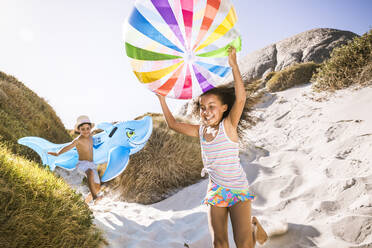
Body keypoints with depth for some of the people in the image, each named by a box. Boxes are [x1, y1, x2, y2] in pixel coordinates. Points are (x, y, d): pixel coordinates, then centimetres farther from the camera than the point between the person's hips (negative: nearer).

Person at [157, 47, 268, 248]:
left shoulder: (228, 126, -15)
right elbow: (173, 124, 6)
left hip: (238, 189, -4)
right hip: (215, 189, 5)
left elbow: (240, 98, -29)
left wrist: (234, 65, -30)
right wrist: (162, 98, 6)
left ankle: (254, 225, 25)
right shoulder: (201, 130, 0)